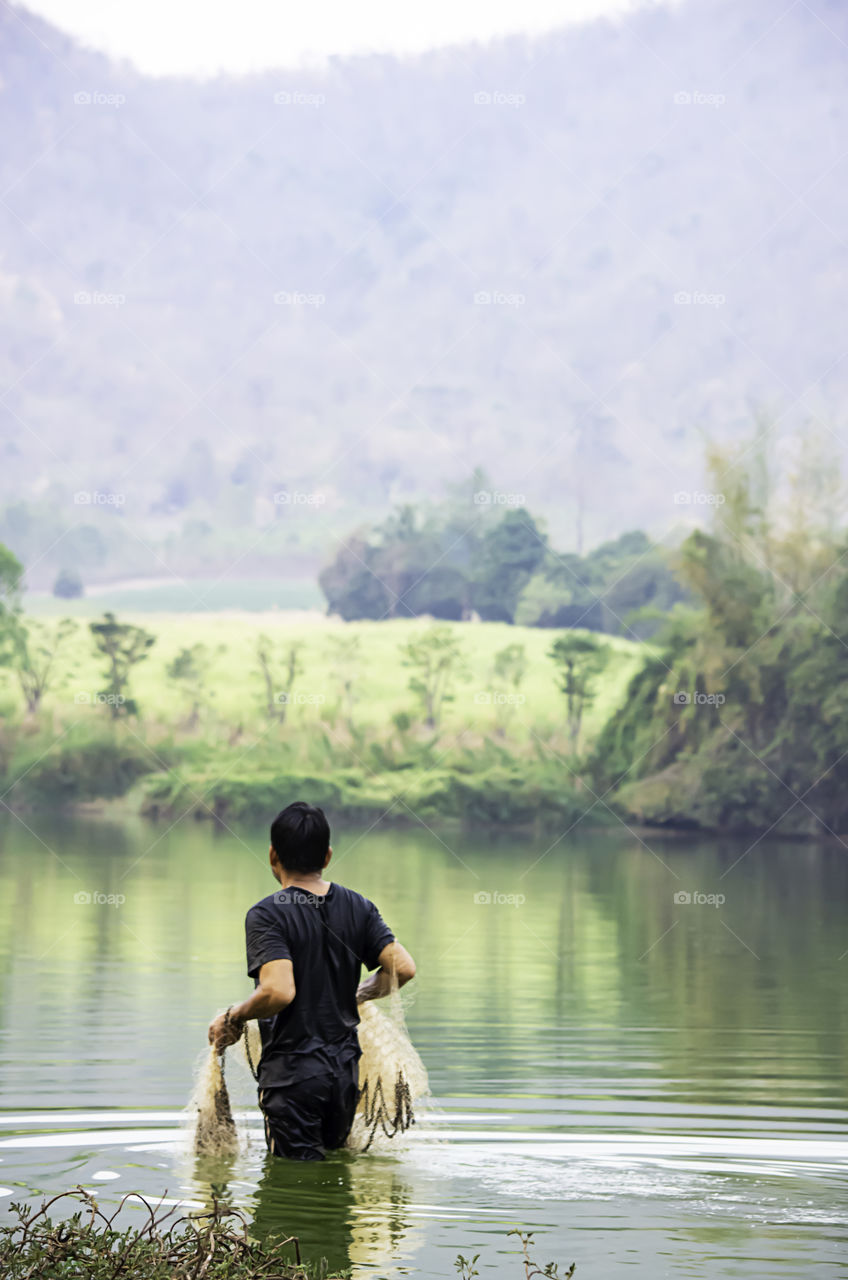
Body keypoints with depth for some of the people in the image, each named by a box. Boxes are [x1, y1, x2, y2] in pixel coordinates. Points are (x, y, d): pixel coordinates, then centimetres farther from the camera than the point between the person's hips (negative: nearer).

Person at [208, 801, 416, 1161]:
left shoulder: (267, 915, -13)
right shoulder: (357, 907, 4)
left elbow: (278, 991, -25)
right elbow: (403, 968, -2)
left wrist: (233, 1018, -8)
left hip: (293, 1072, -5)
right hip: (346, 1067, 5)